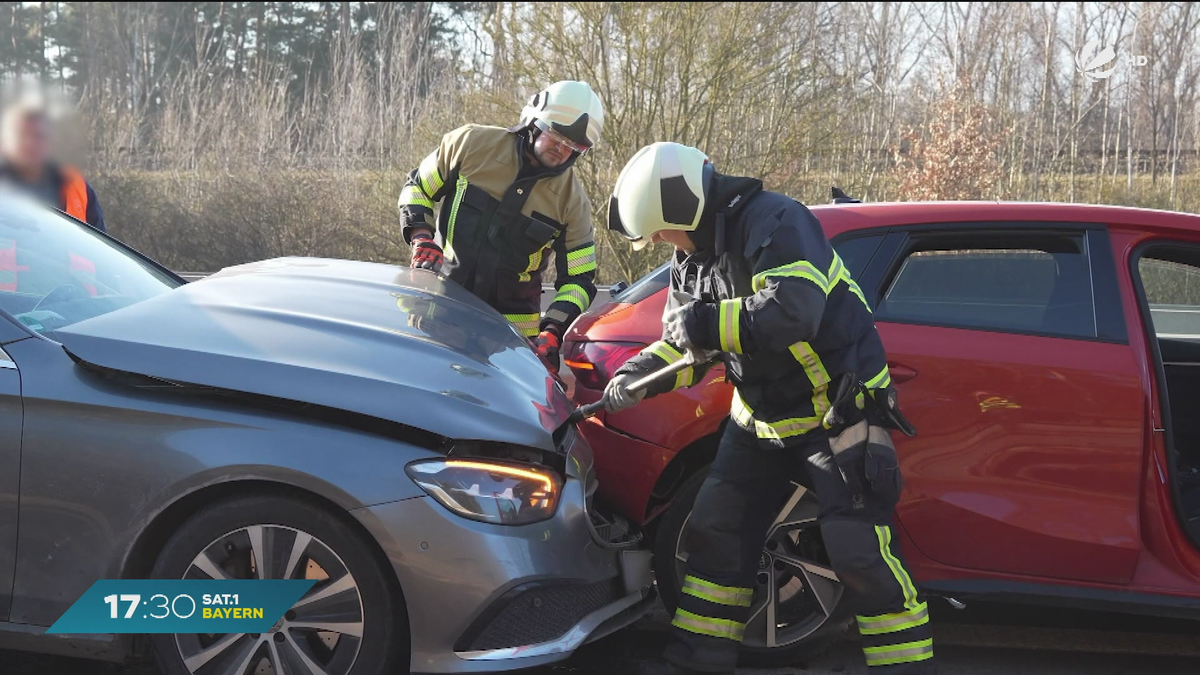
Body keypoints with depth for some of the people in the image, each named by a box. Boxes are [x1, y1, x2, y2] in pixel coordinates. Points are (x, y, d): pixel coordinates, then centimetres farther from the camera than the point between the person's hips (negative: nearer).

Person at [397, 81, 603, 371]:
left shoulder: (573, 200, -4)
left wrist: (552, 332, -18)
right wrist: (421, 239, -11)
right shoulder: (471, 143, -6)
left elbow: (578, 279, -3)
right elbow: (417, 187, 7)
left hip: (513, 322, 1)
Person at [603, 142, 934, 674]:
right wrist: (636, 377, -8)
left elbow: (792, 311, -38)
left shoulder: (773, 222, -23)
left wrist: (703, 322, -29)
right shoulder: (692, 259, 5)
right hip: (762, 417, 9)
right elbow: (682, 345, 11)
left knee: (860, 553, -13)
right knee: (715, 532, 9)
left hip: (836, 413, -9)